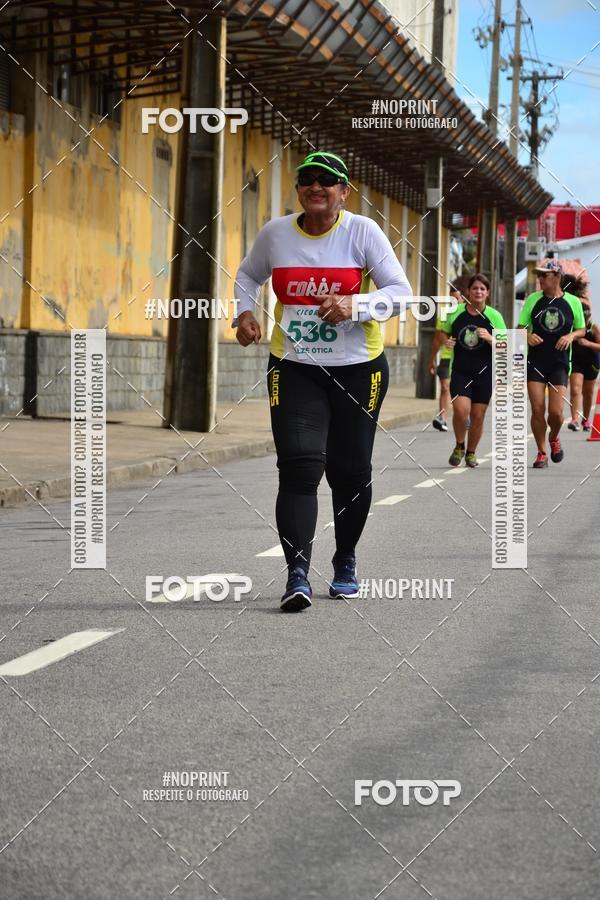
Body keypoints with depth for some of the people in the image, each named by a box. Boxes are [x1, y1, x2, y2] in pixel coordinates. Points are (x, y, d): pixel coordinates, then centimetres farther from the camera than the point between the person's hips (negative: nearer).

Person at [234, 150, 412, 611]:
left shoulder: (363, 231, -7)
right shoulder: (275, 233, 2)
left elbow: (401, 293, -9)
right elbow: (248, 276, 21)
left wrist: (355, 305, -26)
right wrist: (245, 312, 2)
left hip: (358, 368, -1)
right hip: (294, 368, 1)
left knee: (350, 471, 6)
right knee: (299, 464, -16)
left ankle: (346, 562, 29)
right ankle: (297, 574, -19)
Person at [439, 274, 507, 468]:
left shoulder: (494, 316, -1)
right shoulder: (455, 313, 1)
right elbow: (444, 333, 18)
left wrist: (489, 338, -18)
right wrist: (447, 342, -4)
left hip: (484, 373, 1)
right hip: (460, 371, 0)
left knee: (478, 415, 3)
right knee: (461, 409, -18)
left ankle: (471, 452, 25)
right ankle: (459, 446, 7)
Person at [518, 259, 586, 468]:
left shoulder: (573, 302, 1)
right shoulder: (533, 299, 3)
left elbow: (581, 329, 12)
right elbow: (520, 327, 8)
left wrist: (571, 336, -10)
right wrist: (527, 336, -15)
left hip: (559, 364, -1)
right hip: (535, 362, 1)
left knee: (556, 412, -7)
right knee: (537, 410, -6)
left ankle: (554, 438, 26)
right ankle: (541, 453, 9)